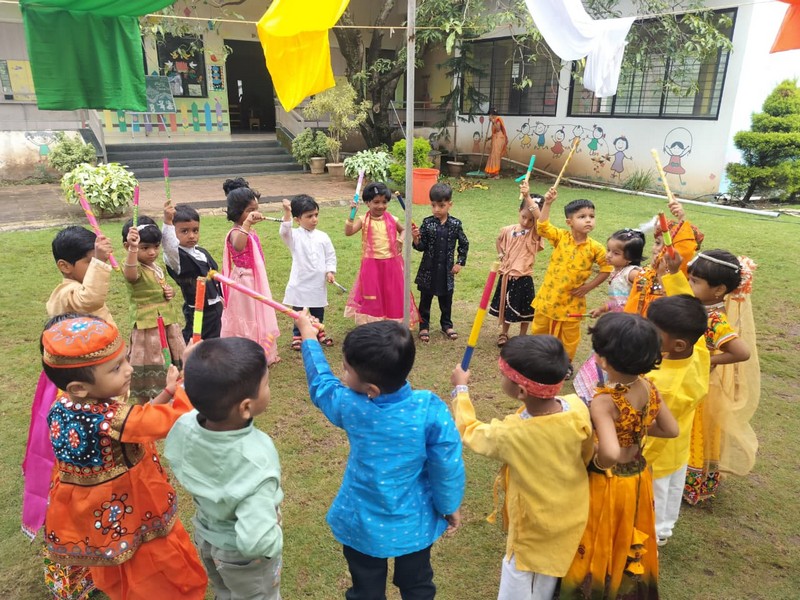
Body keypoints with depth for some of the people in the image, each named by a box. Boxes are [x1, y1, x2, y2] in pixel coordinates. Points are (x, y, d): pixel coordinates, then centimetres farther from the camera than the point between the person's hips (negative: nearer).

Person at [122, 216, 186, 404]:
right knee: (148, 370, 2)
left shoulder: (159, 268, 9)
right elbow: (130, 275, -42)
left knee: (172, 366, 17)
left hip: (169, 324, 8)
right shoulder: (135, 269, -15)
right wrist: (133, 249, -57)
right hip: (148, 327, -8)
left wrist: (170, 292, 2)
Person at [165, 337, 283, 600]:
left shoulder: (185, 426, -25)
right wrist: (275, 539, -24)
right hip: (241, 553, -5)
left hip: (205, 534, 5)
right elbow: (255, 541, -45)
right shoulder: (256, 461, -44)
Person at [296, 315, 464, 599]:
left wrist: (308, 336, 13)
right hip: (415, 524, 0)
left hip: (362, 526, 0)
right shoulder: (430, 409, -29)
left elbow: (321, 384, -2)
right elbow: (448, 466, -18)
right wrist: (450, 506, 2)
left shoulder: (350, 406, -24)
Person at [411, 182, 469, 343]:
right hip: (429, 269, -1)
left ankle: (447, 325, 32)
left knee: (446, 300, 15)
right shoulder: (427, 223, -8)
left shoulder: (455, 224, -6)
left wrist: (460, 263, 1)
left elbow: (464, 244, 5)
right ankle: (424, 326, 23)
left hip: (447, 270, 1)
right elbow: (421, 247, -8)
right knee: (425, 299, 10)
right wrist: (416, 238, -28)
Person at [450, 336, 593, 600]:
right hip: (573, 517, 5)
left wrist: (461, 389, 0)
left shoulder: (511, 434, -35)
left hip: (536, 530, -5)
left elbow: (468, 431, -13)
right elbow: (586, 455, -2)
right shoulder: (578, 408, -22)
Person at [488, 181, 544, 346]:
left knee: (523, 310, 9)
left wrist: (528, 197, -41)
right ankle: (503, 334, 37)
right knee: (505, 307, 18)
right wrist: (501, 254, 6)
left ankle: (522, 337, 29)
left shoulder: (535, 232, -11)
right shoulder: (508, 230, 0)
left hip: (523, 278, -3)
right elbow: (499, 241, 22)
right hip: (506, 275, 3)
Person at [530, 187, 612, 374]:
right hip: (548, 296, 1)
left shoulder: (595, 247, -9)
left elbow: (607, 268, 0)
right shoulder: (560, 237, -9)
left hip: (571, 301, -1)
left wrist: (589, 286, -6)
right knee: (539, 330, 16)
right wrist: (547, 203, -26)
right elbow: (542, 226, -18)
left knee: (569, 335, 14)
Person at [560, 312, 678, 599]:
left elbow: (610, 454, -41)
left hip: (607, 484, -7)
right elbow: (671, 430, 1)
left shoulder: (604, 402, -31)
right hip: (638, 476, 7)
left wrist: (596, 464, -20)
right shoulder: (648, 387, -11)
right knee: (627, 542, 29)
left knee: (600, 546, 18)